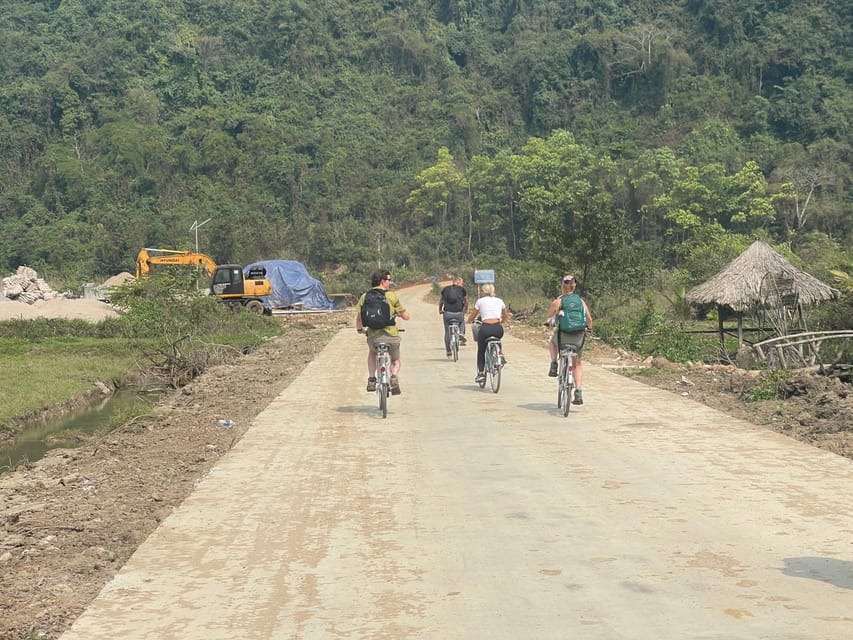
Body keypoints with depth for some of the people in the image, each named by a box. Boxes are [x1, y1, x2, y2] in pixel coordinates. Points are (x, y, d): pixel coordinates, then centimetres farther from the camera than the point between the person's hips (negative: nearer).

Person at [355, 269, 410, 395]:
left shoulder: (365, 296, 4)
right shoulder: (391, 296, -1)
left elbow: (359, 317, 4)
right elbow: (406, 316, 2)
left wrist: (360, 329, 24)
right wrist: (399, 313, 25)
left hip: (373, 337, 2)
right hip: (392, 336, -2)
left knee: (372, 351, 37)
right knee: (395, 360, 26)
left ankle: (371, 379, 22)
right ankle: (394, 377, -6)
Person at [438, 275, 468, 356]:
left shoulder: (445, 289, 11)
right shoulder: (462, 289, 5)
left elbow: (441, 301, 19)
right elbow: (466, 302, 14)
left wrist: (440, 310, 34)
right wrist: (465, 310, 32)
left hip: (447, 313, 1)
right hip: (459, 314, -1)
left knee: (447, 332, 14)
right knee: (462, 322, 33)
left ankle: (448, 351, 15)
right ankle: (461, 333, 9)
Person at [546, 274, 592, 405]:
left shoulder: (557, 301, -3)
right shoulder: (581, 301, 4)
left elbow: (549, 318, 9)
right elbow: (589, 319, 8)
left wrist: (551, 322, 32)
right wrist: (589, 328, 29)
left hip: (563, 336, -2)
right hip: (579, 337, 2)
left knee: (552, 341, 35)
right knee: (578, 363, 21)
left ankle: (553, 365, 17)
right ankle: (578, 392, 8)